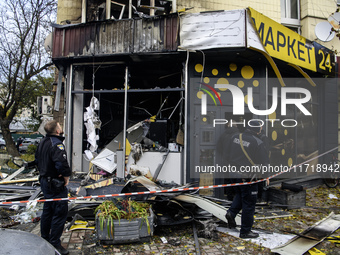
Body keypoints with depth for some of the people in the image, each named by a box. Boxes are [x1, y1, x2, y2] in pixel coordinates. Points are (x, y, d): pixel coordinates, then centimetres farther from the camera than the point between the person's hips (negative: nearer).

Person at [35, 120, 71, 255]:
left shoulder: (43, 142, 7)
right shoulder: (57, 144, -23)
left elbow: (37, 159, 19)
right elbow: (61, 163, -34)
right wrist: (66, 176, -18)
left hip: (45, 181, 10)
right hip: (56, 184, -10)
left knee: (47, 210, 22)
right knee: (60, 212, -1)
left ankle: (45, 238, 36)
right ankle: (54, 244, 6)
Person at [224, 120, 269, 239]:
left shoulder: (234, 137, 2)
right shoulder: (258, 142, -15)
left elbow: (227, 154, 12)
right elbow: (264, 162, -10)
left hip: (234, 174, 6)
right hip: (248, 177, -6)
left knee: (239, 194, 29)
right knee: (249, 202, 5)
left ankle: (232, 212, 8)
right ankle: (245, 231, 14)